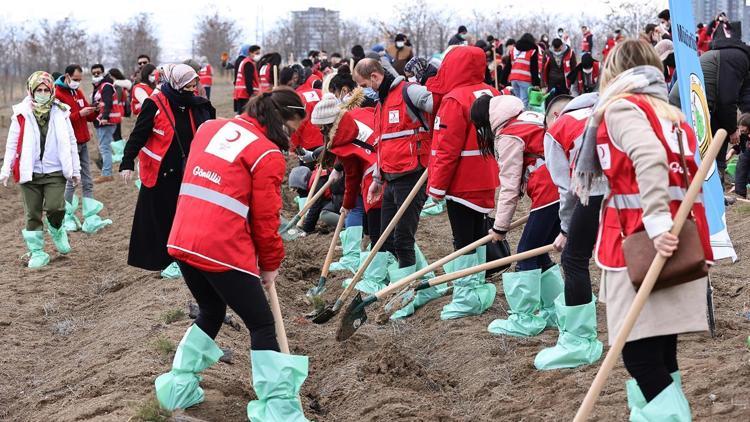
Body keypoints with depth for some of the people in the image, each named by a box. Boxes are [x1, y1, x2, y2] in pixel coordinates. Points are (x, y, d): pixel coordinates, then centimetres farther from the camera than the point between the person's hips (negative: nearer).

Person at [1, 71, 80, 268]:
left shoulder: (60, 112, 2)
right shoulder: (21, 114, -2)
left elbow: (71, 142, 7)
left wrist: (76, 170, 7)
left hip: (55, 171, 0)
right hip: (30, 171, 0)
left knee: (55, 208, -14)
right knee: (33, 213, 5)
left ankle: (56, 231, 19)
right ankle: (37, 252, 17)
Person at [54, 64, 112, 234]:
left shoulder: (78, 92, 14)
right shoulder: (57, 95, -10)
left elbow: (89, 117, 18)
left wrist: (94, 110, -3)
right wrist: (79, 114, -24)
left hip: (83, 142, 8)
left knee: (87, 182, 5)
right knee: (71, 183, -2)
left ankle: (91, 220, 4)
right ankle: (68, 218, 10)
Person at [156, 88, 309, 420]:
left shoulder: (209, 128, 13)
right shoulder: (268, 154, -7)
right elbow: (266, 219, -4)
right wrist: (270, 264, 10)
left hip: (182, 242, 7)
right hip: (224, 251, -7)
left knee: (210, 314, 28)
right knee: (262, 325, 7)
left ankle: (178, 389, 32)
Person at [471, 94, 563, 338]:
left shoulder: (508, 135, -7)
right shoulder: (529, 119, 20)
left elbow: (510, 185, -6)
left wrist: (500, 227, 1)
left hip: (549, 195, -9)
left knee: (527, 253, -2)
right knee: (539, 251, 16)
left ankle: (526, 319, 2)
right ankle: (556, 311, 20)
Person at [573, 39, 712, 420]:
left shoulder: (621, 107, -4)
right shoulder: (672, 115, 21)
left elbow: (649, 158, -22)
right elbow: (686, 177, 17)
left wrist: (658, 225, -28)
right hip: (681, 242, 8)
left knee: (639, 351, -7)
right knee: (660, 352, 12)